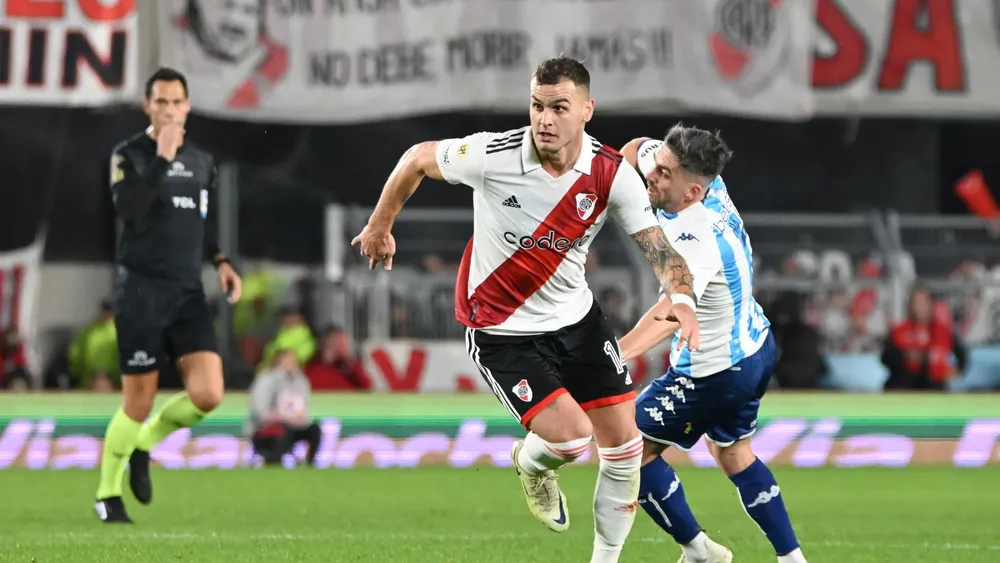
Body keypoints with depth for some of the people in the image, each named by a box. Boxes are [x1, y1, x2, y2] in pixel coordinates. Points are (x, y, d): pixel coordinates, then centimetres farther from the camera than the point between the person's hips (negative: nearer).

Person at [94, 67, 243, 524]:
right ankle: (107, 494, 18)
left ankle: (144, 445, 18)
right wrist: (161, 158, -23)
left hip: (188, 294, 5)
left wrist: (221, 262, 9)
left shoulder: (202, 161, 13)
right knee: (139, 402, -2)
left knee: (208, 395, -10)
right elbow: (128, 209, -21)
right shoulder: (129, 155, -4)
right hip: (140, 292, -5)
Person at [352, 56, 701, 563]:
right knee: (570, 438, -19)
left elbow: (658, 246, -18)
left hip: (577, 319, 4)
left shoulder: (613, 175, -15)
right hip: (501, 331, -4)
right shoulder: (491, 155, -22)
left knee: (624, 443, 2)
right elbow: (418, 159, -5)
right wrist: (380, 226, 8)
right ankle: (531, 463, 20)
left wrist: (681, 300, -39)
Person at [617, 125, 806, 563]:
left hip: (714, 372, -10)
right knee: (732, 453, 27)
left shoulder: (696, 239, -37)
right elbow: (639, 148, 10)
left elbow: (672, 311, -55)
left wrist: (615, 356, -68)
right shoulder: (709, 182, -12)